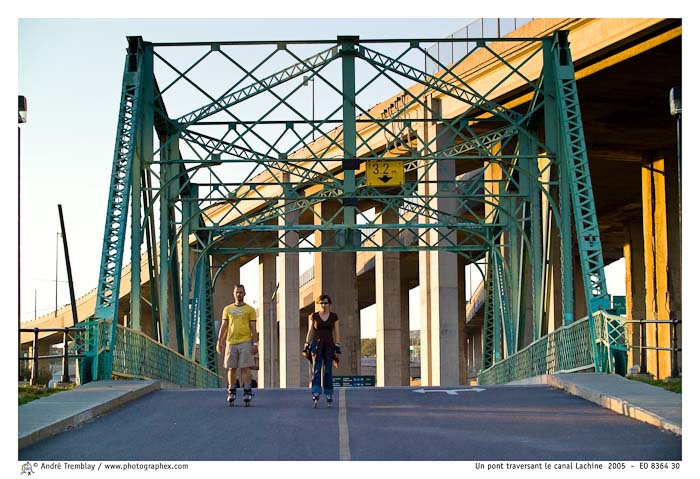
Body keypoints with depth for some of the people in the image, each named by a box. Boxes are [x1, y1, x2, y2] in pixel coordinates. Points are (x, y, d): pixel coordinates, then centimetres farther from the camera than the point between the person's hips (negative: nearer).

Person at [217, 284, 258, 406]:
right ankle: (231, 392, 10)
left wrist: (255, 344, -5)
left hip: (245, 342, -2)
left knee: (245, 368, -7)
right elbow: (223, 327, 13)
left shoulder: (250, 310, 7)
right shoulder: (227, 309, 14)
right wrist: (219, 342, 4)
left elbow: (253, 328, 4)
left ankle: (247, 392, -5)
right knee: (231, 368, 3)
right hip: (231, 342, 2)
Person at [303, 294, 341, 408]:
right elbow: (310, 332, 8)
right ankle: (315, 394, -25)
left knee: (328, 372, -1)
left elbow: (336, 334, 5)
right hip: (317, 345, -1)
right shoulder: (314, 316, 5)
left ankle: (329, 396, 8)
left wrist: (337, 349, -2)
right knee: (317, 370, -15)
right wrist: (306, 347, 2)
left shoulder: (334, 317, 6)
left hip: (329, 346, 1)